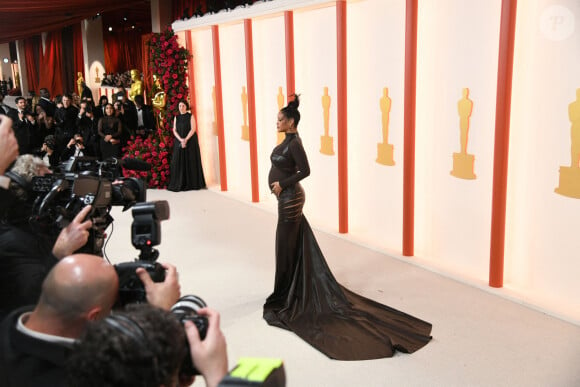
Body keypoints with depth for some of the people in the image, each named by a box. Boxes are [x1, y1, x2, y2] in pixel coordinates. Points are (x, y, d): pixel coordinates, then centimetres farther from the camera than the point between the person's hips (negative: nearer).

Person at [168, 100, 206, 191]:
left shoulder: (191, 116, 0)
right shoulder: (176, 117, 10)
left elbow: (193, 129, -9)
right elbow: (174, 130, 3)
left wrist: (186, 140, -18)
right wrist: (181, 140, -14)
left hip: (190, 142, -3)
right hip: (179, 142, 3)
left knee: (191, 162, -2)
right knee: (179, 162, -2)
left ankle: (192, 183, 3)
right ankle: (179, 184, -1)